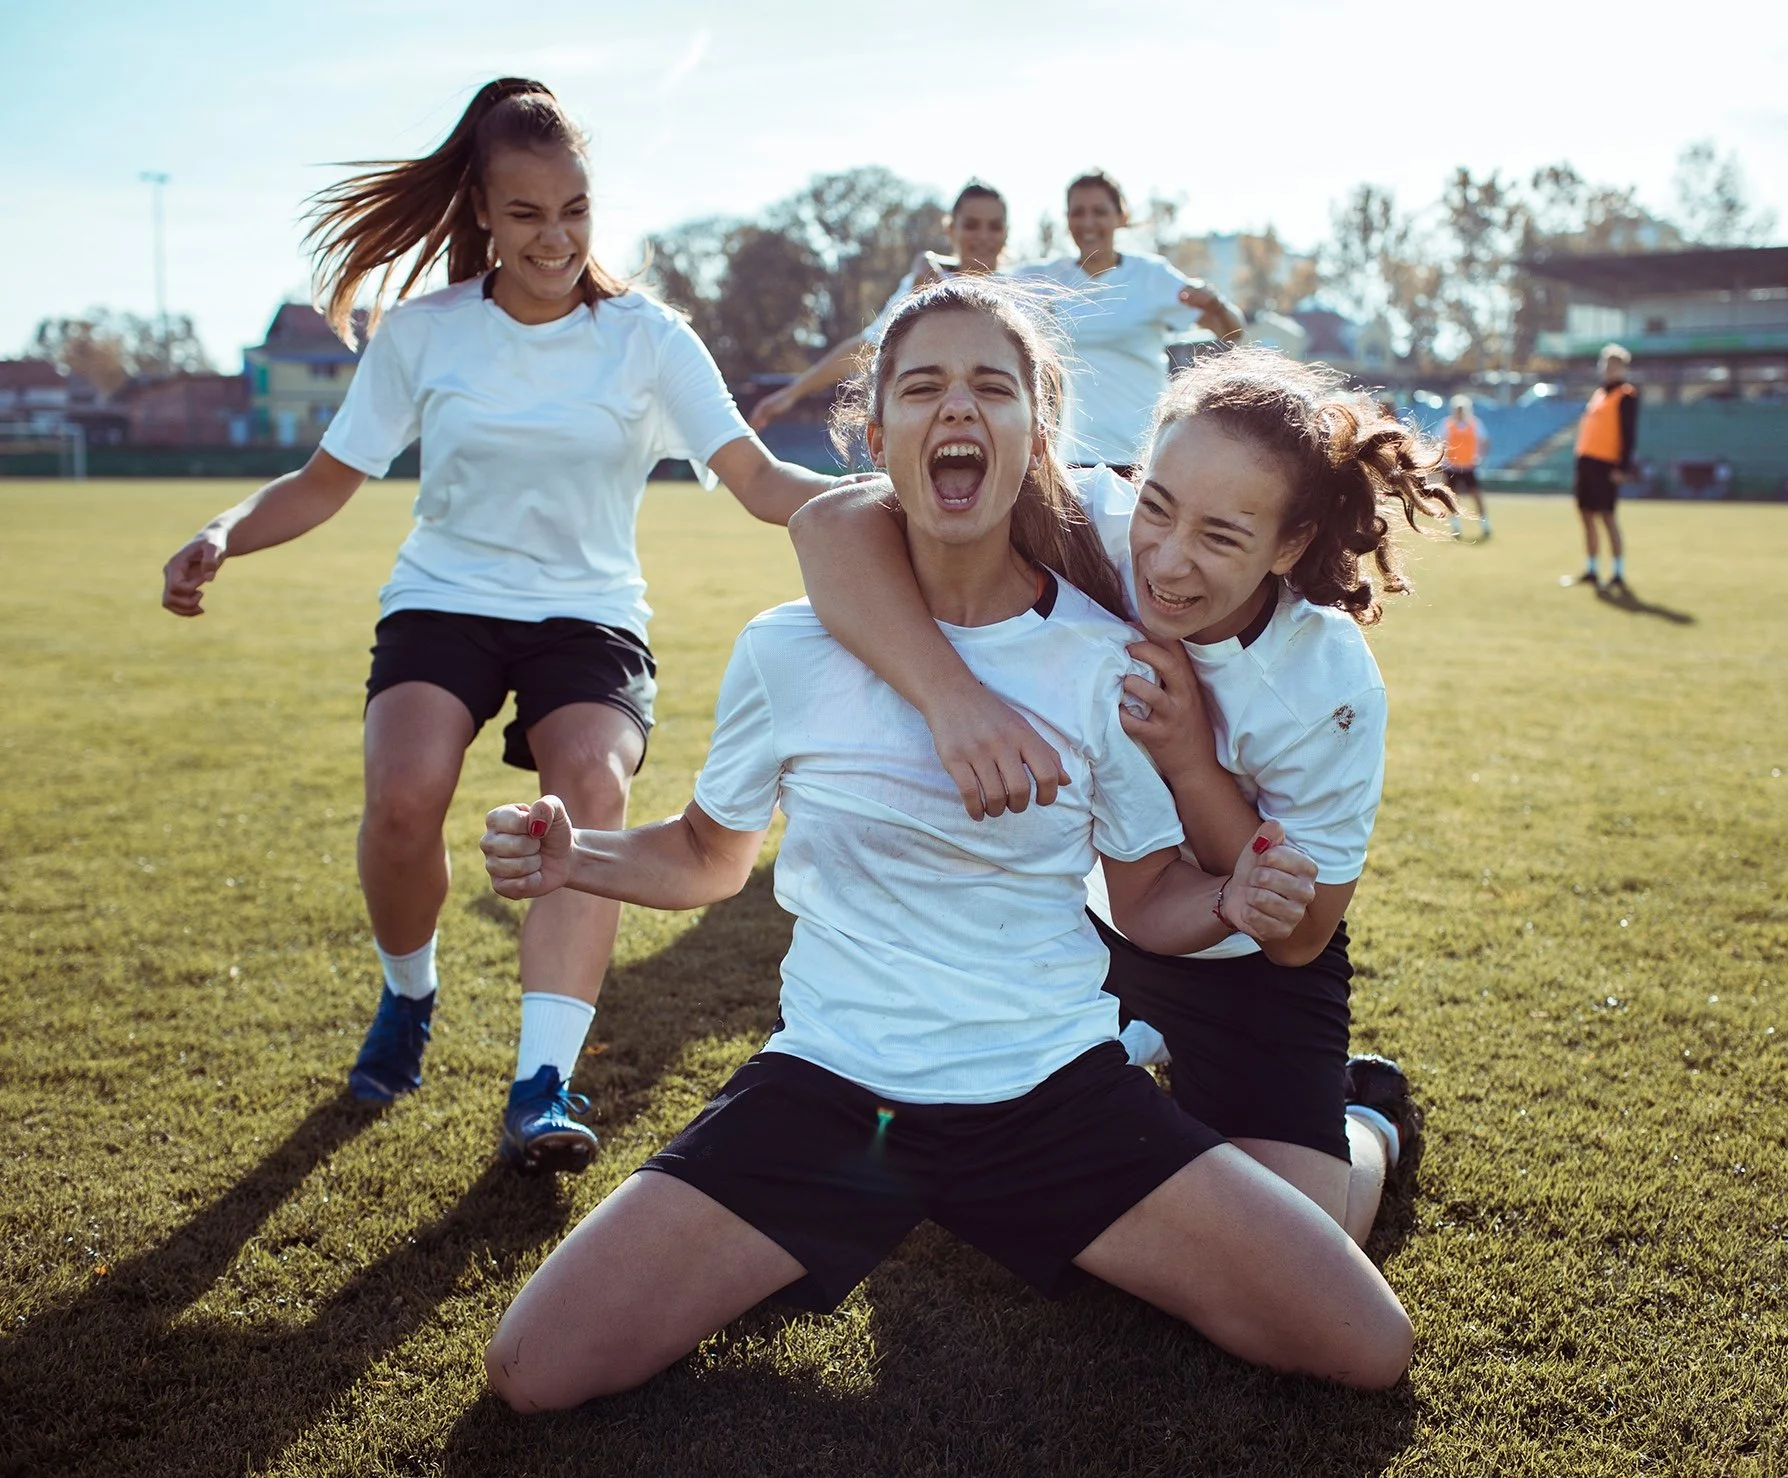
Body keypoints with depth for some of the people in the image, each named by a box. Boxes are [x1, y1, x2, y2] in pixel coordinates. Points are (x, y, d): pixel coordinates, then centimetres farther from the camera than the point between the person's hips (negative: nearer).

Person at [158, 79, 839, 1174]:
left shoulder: (646, 335, -3)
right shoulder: (422, 333, 0)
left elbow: (761, 481, -11)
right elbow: (326, 483, 5)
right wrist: (223, 537, -13)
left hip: (588, 612, 0)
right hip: (443, 600, 1)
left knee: (594, 787, -31)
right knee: (405, 793, -26)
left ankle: (543, 1088, -30)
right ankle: (407, 995, 7)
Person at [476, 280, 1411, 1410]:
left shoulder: (1107, 661, -5)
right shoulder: (792, 650, -5)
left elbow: (1148, 897, 4)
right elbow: (709, 857, 9)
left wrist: (1234, 901, -18)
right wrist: (574, 857, -11)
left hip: (1056, 1091, 0)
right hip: (829, 1090, 0)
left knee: (1370, 1347, -9)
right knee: (535, 1370, -13)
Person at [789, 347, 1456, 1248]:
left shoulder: (1330, 687, -29)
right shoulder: (1092, 530, -29)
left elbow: (1296, 934, -21)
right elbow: (834, 522, -41)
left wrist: (1191, 763, -35)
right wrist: (955, 694, -57)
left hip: (1247, 965, -2)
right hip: (1082, 913, 3)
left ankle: (1370, 1119, 21)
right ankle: (1137, 1047, 28)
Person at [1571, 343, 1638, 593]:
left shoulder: (1626, 395, -6)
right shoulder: (1598, 393, 18)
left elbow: (1629, 434, -12)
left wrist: (1623, 467, -19)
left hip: (1606, 465, -8)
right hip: (1587, 461, 8)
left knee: (1608, 517, -10)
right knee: (1587, 516, 10)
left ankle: (1618, 574, -7)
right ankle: (1590, 571, 18)